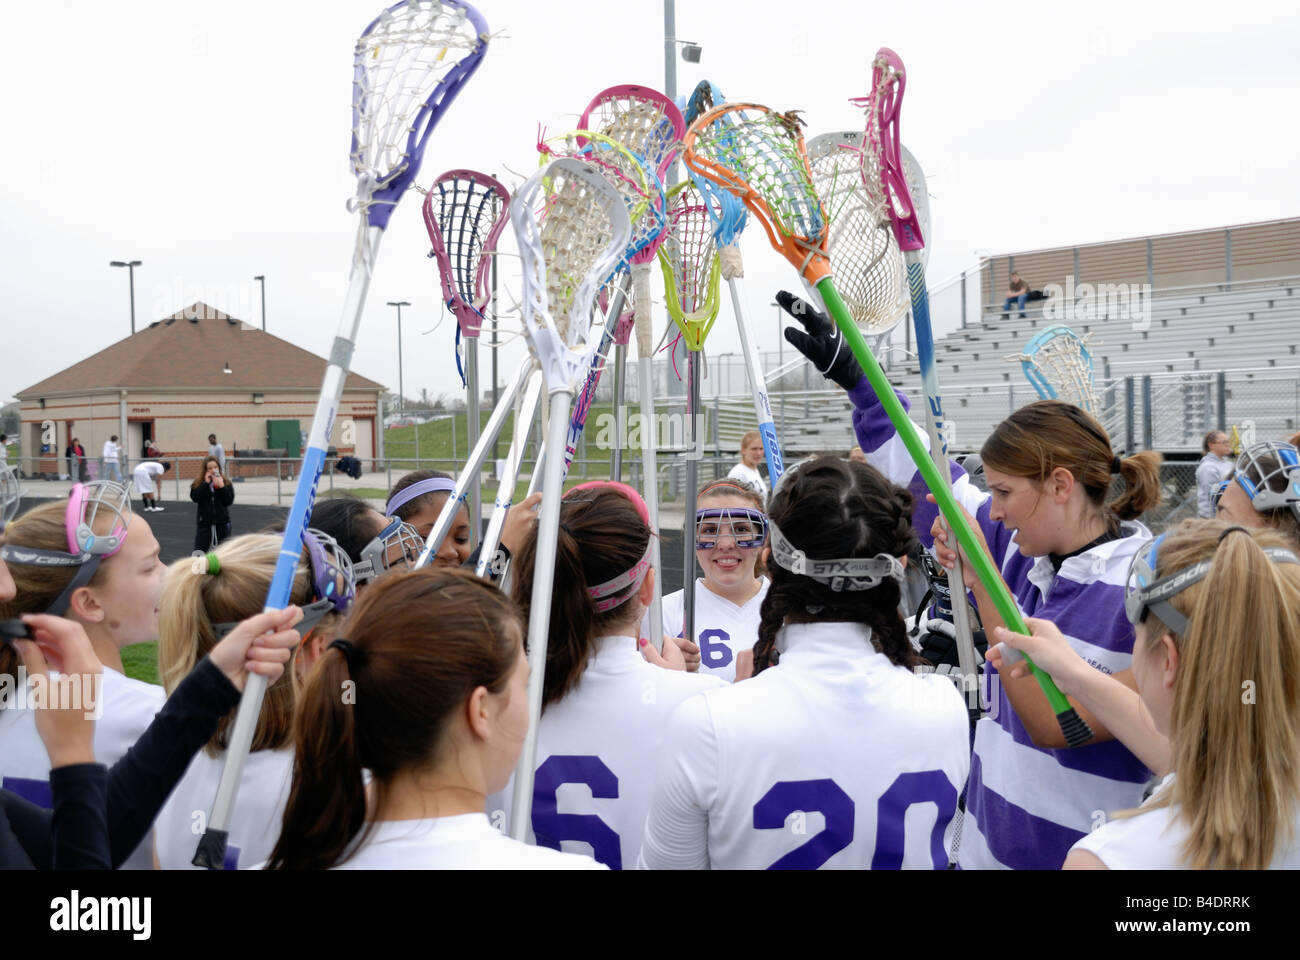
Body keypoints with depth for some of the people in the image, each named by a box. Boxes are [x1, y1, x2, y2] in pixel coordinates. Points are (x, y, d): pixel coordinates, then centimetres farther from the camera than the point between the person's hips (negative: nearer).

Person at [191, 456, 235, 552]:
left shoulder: (226, 483, 1)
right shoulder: (198, 483, 1)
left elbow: (230, 500, -8)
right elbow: (194, 497, -14)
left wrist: (221, 486, -16)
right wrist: (206, 483, -16)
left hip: (222, 522, 1)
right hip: (204, 522, -1)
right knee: (198, 553, -9)